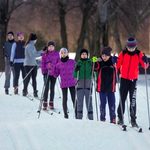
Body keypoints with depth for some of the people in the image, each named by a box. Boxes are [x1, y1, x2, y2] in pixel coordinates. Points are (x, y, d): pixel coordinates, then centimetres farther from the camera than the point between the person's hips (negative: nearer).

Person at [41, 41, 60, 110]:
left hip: (54, 73, 2)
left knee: (52, 88, 9)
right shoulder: (45, 54, 1)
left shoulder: (56, 54, 5)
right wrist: (43, 71, -7)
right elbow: (42, 63, 2)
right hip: (47, 73, -2)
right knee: (46, 88, -6)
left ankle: (51, 103, 17)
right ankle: (45, 103, -1)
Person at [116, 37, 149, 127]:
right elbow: (118, 65, 5)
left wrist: (145, 61, -23)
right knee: (122, 99, 5)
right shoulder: (123, 53, 1)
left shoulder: (139, 54, 0)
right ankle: (120, 118, 14)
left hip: (134, 79, -1)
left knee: (133, 100, -6)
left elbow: (145, 66, -3)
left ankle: (133, 119, -4)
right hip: (124, 79, 1)